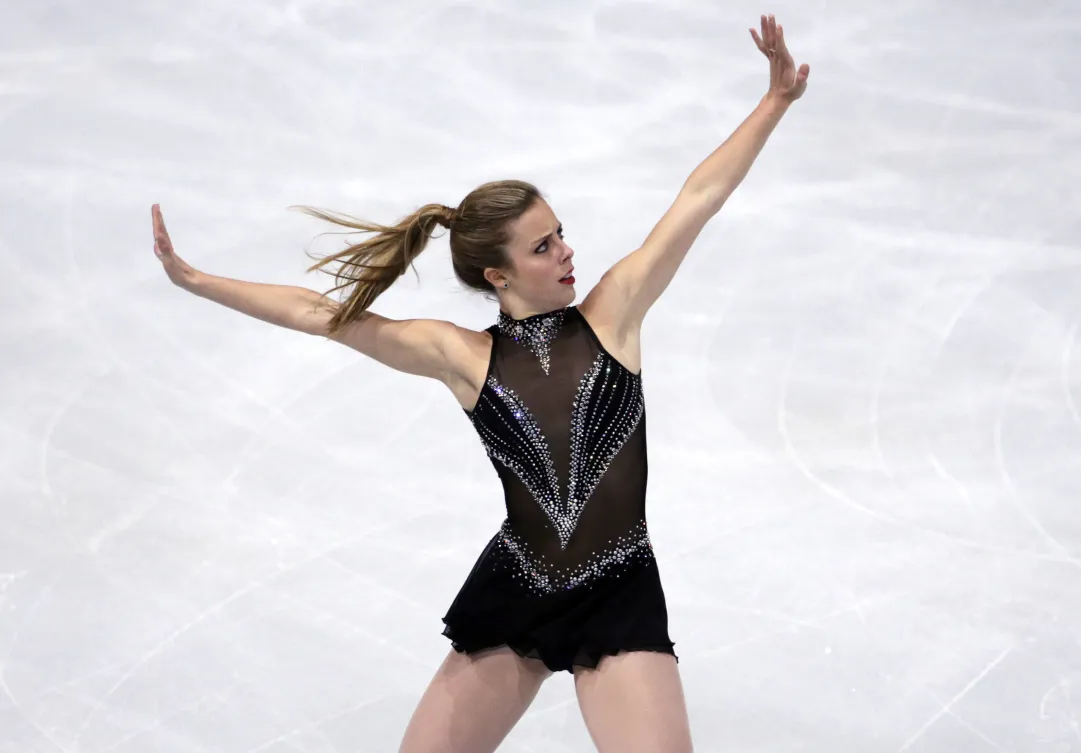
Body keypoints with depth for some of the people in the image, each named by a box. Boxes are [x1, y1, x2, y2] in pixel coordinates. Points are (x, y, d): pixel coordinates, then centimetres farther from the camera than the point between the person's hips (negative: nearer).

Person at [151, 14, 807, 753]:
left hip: (619, 599, -1)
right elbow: (318, 313, 3)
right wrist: (193, 279, 5)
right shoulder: (461, 356, -1)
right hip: (511, 593, 2)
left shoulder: (612, 313, -1)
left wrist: (778, 98, -5)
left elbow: (700, 197, -3)